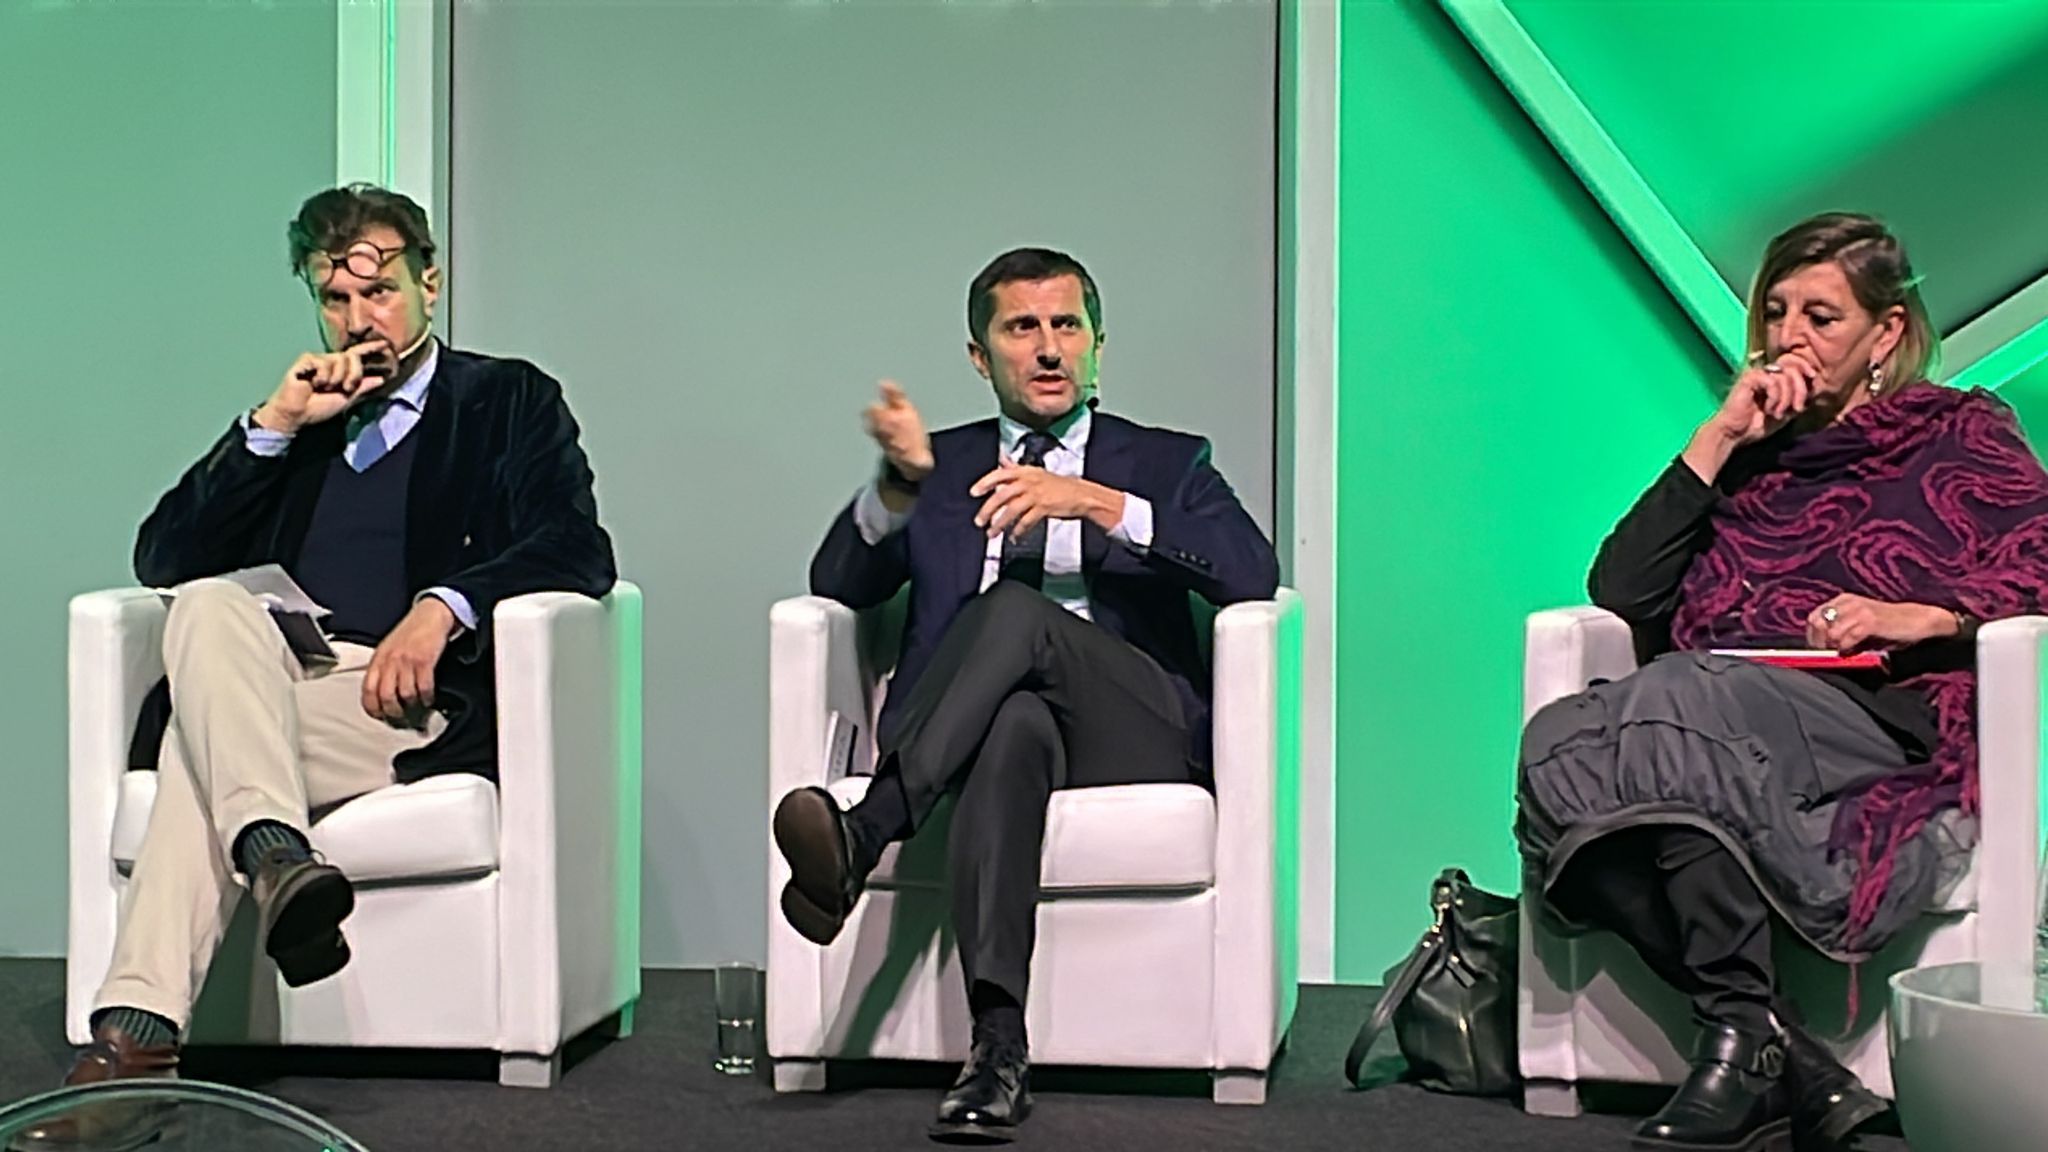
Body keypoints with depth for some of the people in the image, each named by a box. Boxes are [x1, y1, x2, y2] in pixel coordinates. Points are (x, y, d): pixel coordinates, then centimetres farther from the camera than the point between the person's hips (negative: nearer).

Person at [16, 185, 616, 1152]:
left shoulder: (509, 402, 16)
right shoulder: (293, 420, 28)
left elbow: (577, 550, -2)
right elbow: (162, 559, 16)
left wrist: (444, 605, -20)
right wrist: (273, 425, 5)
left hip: (406, 700, -4)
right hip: (266, 685, 4)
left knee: (200, 750, -30)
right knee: (207, 606, -31)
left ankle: (136, 1035, -43)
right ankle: (276, 857, -48)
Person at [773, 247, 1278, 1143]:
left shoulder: (1166, 463, 20)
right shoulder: (942, 467, 26)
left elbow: (1254, 574, -2)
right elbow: (836, 585, 10)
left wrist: (1095, 503, -12)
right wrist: (899, 483, -10)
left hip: (1131, 727, -1)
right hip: (980, 721, 1)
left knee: (1015, 608, -32)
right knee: (1014, 723, -38)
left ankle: (863, 836, -45)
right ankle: (999, 1042, -48)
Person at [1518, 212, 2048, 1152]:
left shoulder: (1961, 434, 21)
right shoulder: (1749, 454, 30)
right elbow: (1619, 591, 15)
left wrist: (1922, 617, -14)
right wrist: (1718, 438, 12)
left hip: (1886, 717, -4)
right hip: (1717, 701, 4)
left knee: (1675, 705, -37)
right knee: (1558, 744, -32)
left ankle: (1744, 1033, -28)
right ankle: (1790, 1070, -33)